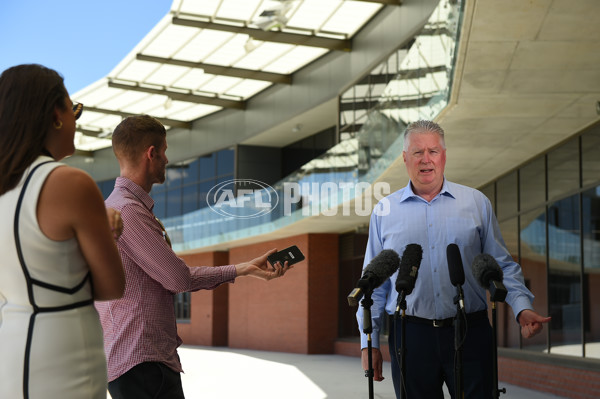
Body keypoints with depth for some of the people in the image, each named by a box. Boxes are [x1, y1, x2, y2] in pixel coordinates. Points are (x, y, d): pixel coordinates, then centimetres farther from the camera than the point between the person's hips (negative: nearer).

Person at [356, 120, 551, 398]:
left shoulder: (476, 203, 8)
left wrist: (522, 308, -8)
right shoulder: (384, 211, 8)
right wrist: (369, 342, 5)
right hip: (411, 336, 0)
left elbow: (502, 266, 8)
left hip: (470, 333, 0)